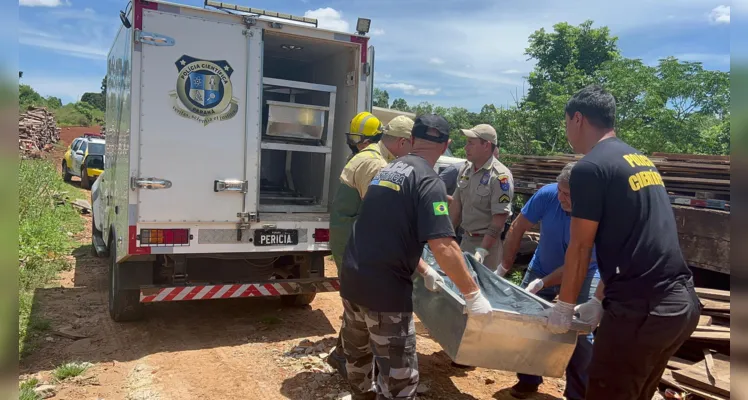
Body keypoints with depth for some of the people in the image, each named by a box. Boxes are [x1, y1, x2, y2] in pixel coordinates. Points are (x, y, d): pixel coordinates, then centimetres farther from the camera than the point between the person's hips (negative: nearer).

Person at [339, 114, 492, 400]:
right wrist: (473, 295, -13)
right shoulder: (428, 181, -12)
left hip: (352, 279, 9)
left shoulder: (388, 170, 13)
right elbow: (443, 246, -22)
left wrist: (424, 271, 27)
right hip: (385, 289, -8)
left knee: (357, 354, 26)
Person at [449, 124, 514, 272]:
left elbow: (499, 219, -21)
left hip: (488, 241, -7)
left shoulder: (500, 176, -19)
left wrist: (482, 250, -24)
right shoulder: (465, 169, 3)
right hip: (465, 239, 7)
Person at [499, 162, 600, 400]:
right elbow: (517, 229, -13)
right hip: (542, 268, 3)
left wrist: (541, 284, -31)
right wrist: (505, 267, -10)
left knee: (581, 333, -9)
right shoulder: (548, 194, -24)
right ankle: (528, 379, 24)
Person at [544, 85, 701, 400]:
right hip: (682, 303, 9)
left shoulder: (590, 167, -11)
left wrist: (564, 307, 5)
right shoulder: (642, 161, 16)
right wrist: (599, 300, 24)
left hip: (640, 309, -9)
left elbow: (581, 248, -8)